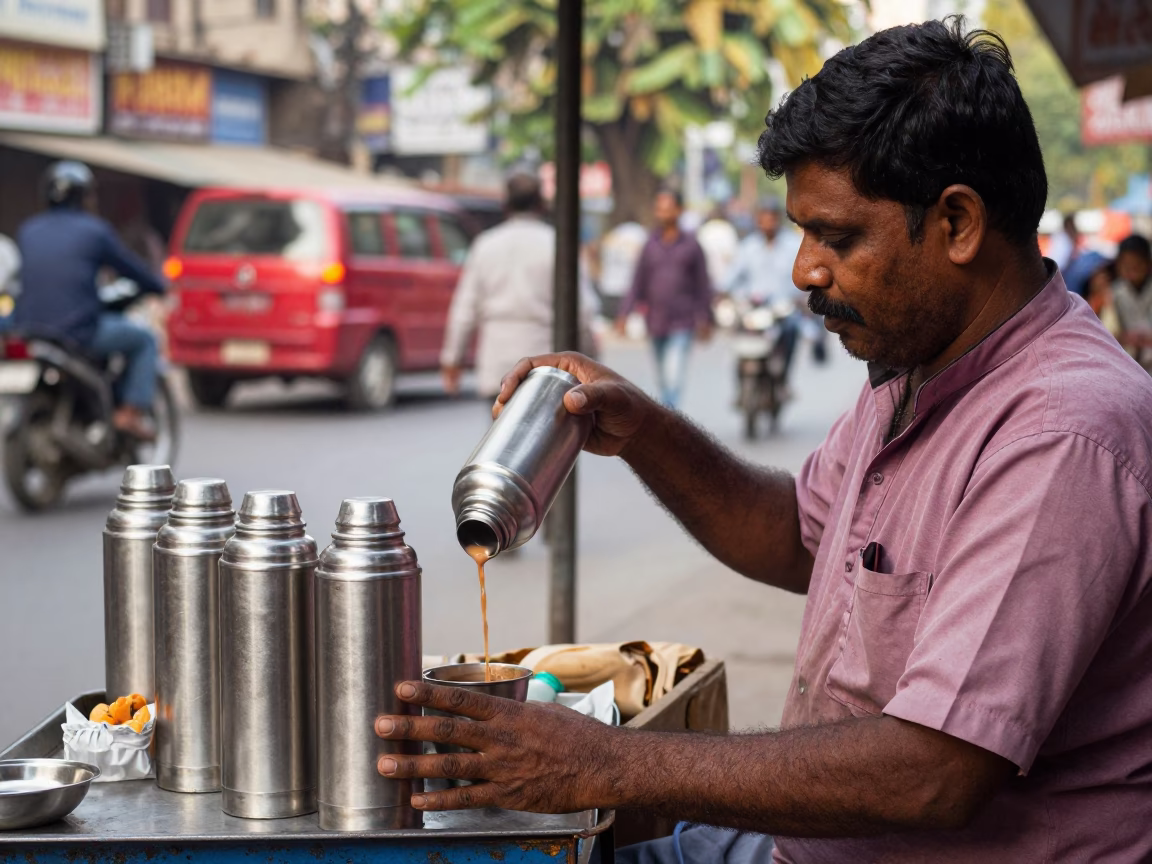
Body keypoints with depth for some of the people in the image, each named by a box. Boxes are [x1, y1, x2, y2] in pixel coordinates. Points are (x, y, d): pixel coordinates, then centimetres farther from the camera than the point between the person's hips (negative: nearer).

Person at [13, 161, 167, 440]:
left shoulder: (28, 230, 13)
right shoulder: (94, 229, -2)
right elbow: (130, 267, 5)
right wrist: (159, 286, 25)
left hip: (26, 329, 6)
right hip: (78, 331, -6)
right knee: (143, 339, 15)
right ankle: (132, 412, 3)